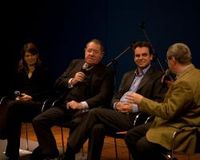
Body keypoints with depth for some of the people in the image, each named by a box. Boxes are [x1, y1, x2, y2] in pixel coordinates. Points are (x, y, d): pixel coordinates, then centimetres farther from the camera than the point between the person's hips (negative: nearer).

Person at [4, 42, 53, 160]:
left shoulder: (44, 71, 8)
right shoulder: (20, 72, 22)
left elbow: (49, 91, 0)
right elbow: (16, 88, 25)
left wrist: (32, 97, -11)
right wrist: (18, 96, 1)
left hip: (38, 104, -4)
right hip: (21, 103, 4)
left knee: (12, 106, -33)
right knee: (13, 109, -34)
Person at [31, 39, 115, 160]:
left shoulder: (106, 72, 5)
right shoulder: (75, 63, 20)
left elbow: (104, 96, -9)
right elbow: (58, 84, 19)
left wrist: (82, 105, -22)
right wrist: (71, 81, -3)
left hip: (84, 110, -5)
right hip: (65, 106, 5)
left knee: (77, 126, -37)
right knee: (38, 121, -15)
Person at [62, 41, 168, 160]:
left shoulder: (158, 76, 3)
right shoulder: (128, 75, 26)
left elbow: (159, 104, -7)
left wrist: (134, 107, -16)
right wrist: (116, 104, 0)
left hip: (133, 118, -6)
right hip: (118, 114, 6)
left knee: (95, 112, -19)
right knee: (97, 128, -25)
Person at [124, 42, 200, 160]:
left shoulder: (185, 82, -25)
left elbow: (168, 111, -23)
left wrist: (142, 101, -14)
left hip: (181, 131, -10)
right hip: (177, 121, 10)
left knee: (143, 146, -25)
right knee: (131, 136, 3)